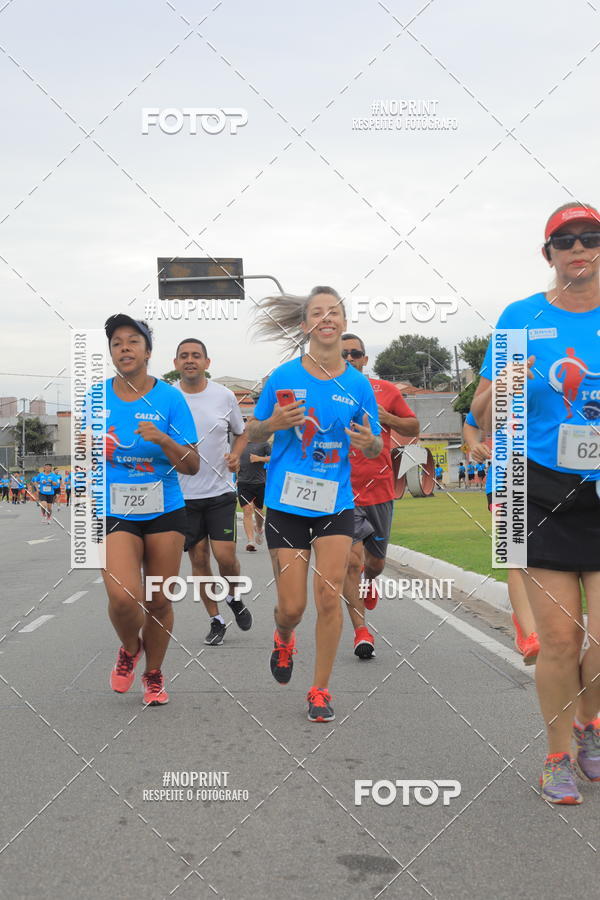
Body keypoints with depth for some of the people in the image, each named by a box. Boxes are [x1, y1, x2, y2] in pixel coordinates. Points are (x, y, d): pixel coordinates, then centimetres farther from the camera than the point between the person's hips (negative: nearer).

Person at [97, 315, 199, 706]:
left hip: (164, 511, 0)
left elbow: (193, 466, -4)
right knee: (124, 596, -19)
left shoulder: (170, 398, -3)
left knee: (159, 601, 7)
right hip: (114, 512, 0)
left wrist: (163, 440, -21)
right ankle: (130, 648, 16)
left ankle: (154, 674, 33)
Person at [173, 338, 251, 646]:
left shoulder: (224, 396, 0)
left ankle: (234, 597, 24)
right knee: (199, 558, 5)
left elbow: (241, 433, 14)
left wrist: (235, 455, -5)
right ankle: (216, 620, 20)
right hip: (183, 493, 1)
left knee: (225, 555, -9)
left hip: (220, 490, -1)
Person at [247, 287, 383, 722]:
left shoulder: (358, 385, 1)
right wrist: (274, 423, -16)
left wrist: (368, 442, -15)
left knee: (329, 595, -5)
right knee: (292, 606, 0)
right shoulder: (283, 377, -3)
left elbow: (375, 446, 9)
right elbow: (252, 432, 6)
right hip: (287, 501, -1)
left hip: (336, 502, 1)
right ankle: (284, 638, 38)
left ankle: (321, 690, 11)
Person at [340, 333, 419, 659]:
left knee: (375, 562, 16)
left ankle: (368, 580, 53)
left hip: (380, 490, 3)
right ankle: (361, 632, -4)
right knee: (352, 560, -13)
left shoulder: (386, 391, 4)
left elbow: (414, 428, 11)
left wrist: (387, 418, -7)